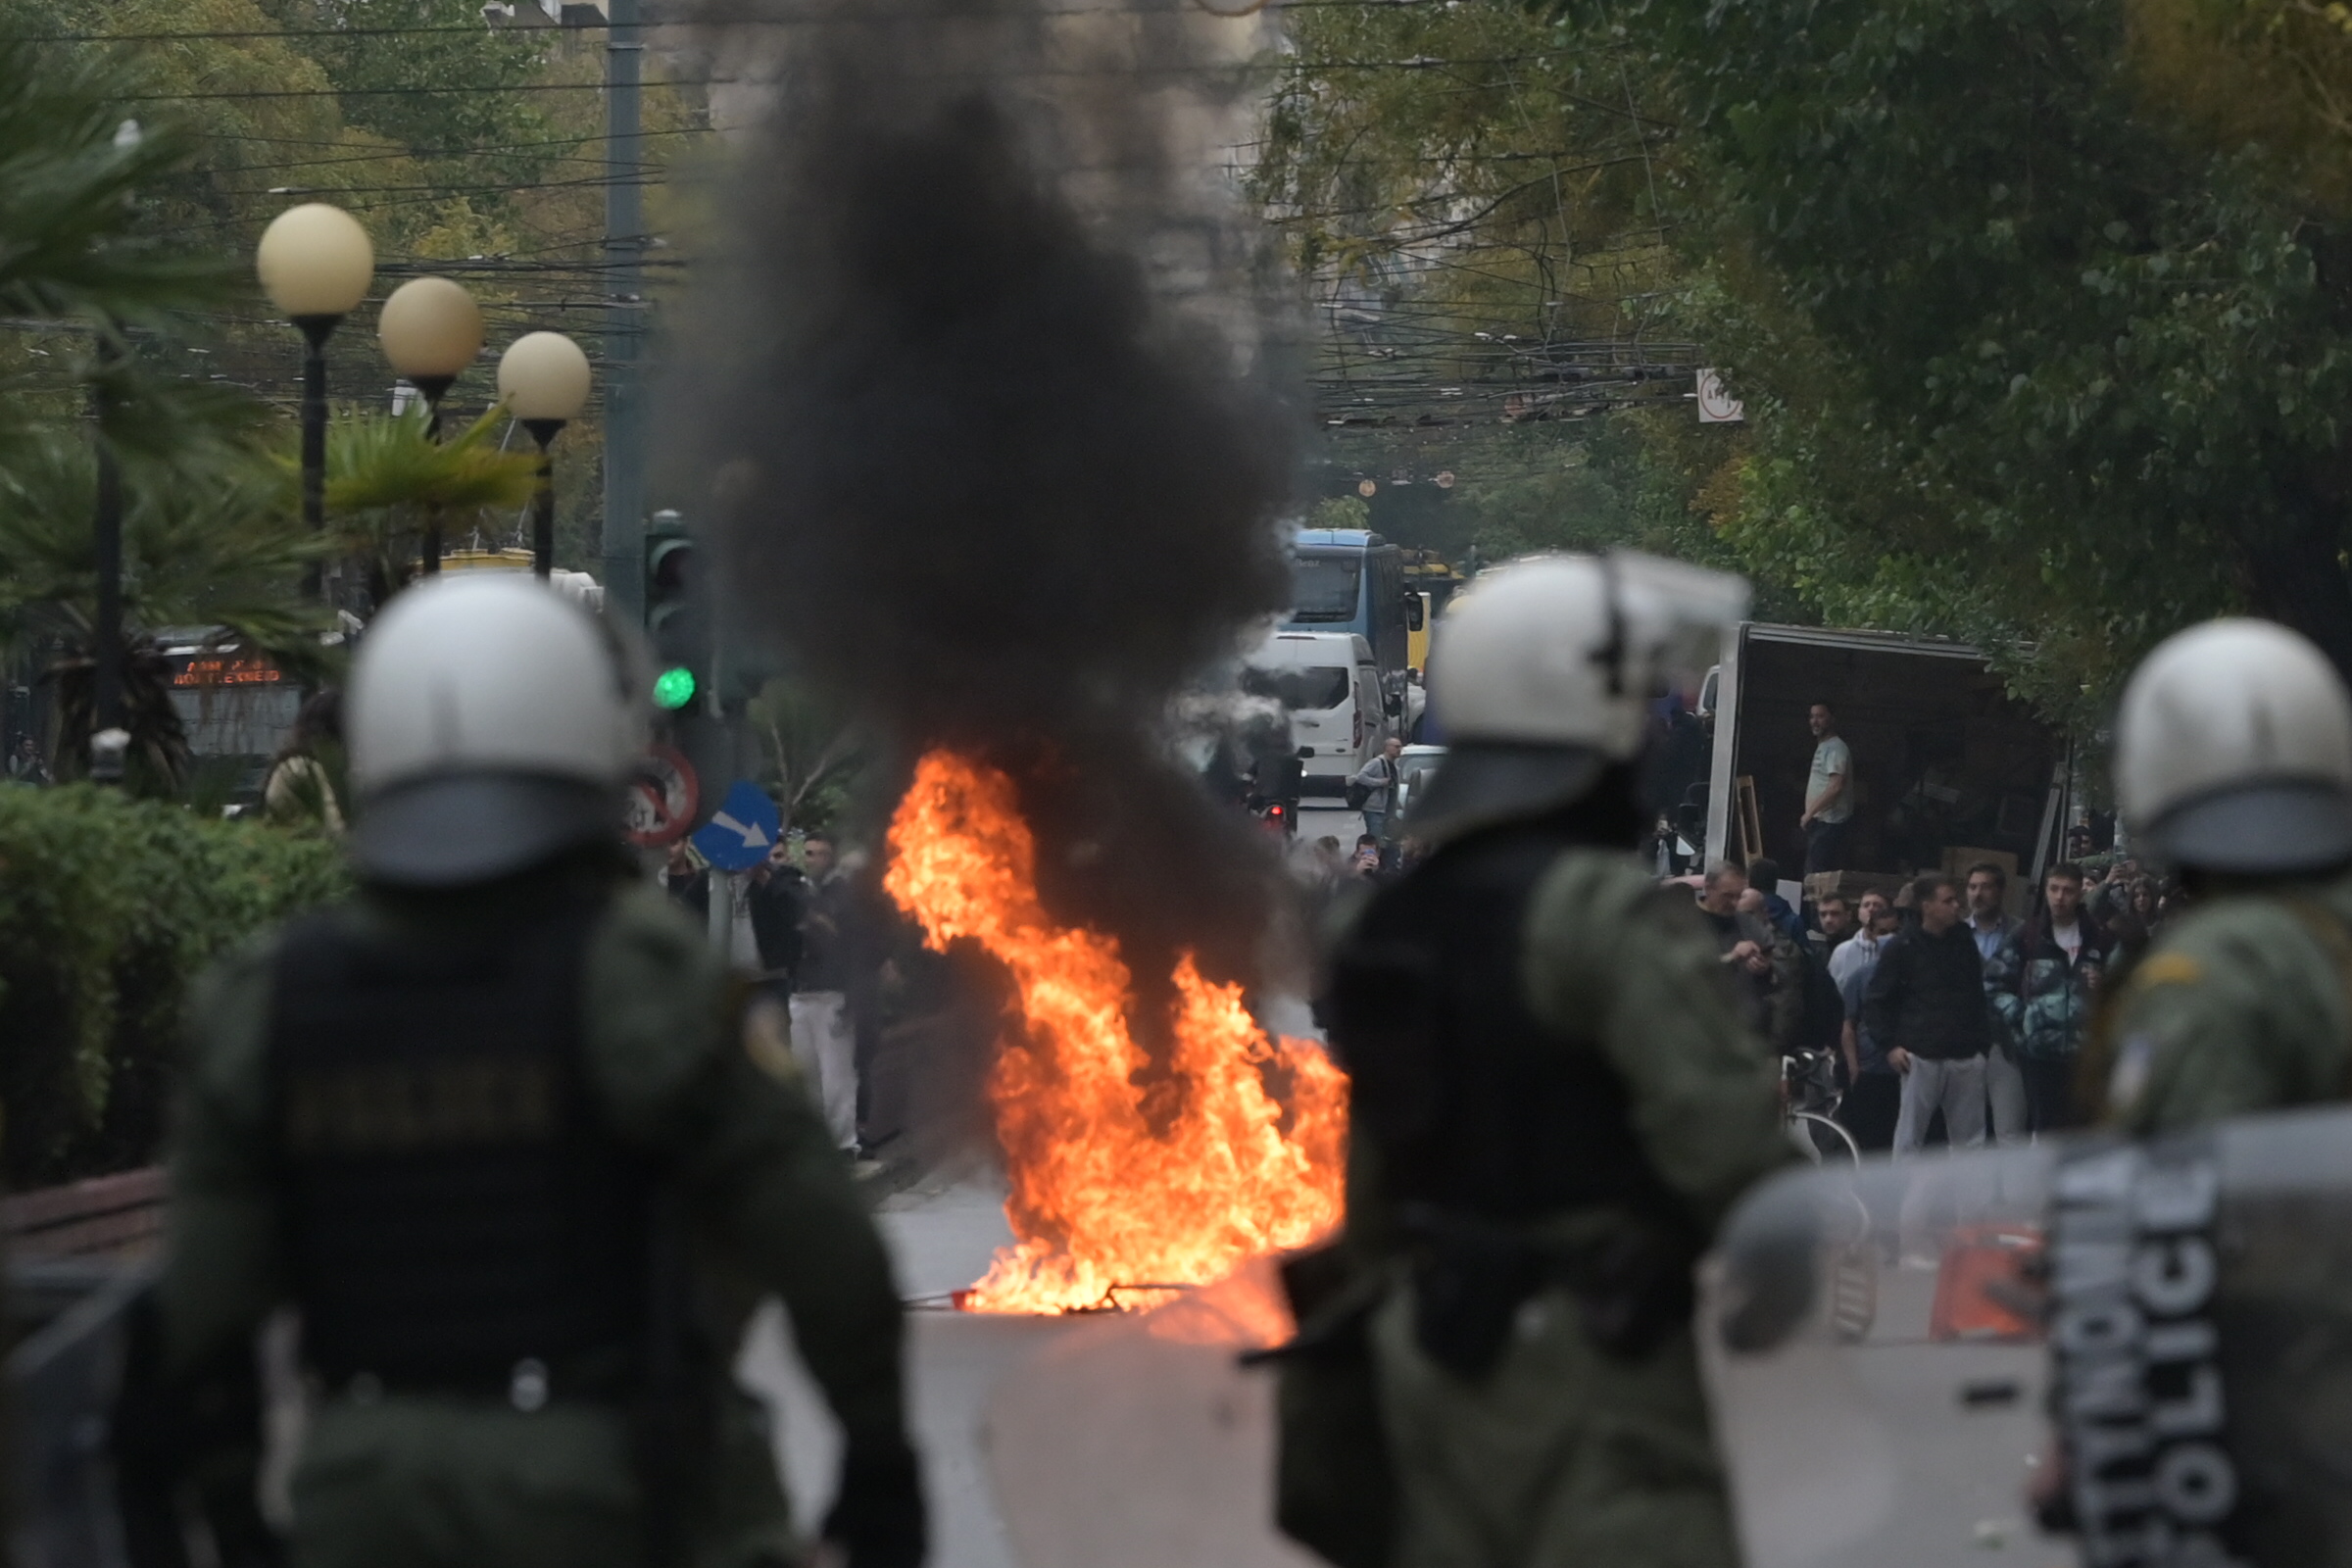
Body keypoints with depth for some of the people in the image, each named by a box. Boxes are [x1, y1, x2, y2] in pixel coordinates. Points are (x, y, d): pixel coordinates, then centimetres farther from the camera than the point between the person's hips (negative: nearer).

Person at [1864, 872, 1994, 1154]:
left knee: (1969, 1139, 5)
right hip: (1921, 1056, -4)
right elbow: (1876, 1000, 1)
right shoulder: (1903, 948, -1)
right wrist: (1890, 1045, -7)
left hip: (1965, 1057, 4)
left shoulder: (1964, 943, 12)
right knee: (1909, 1135, -2)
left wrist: (1982, 1041, 8)